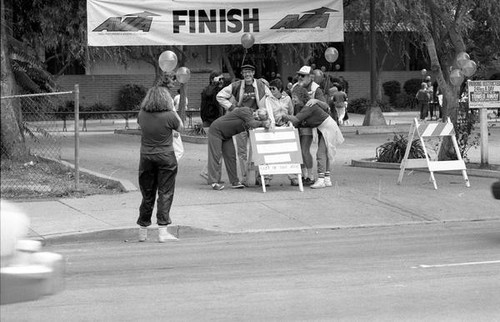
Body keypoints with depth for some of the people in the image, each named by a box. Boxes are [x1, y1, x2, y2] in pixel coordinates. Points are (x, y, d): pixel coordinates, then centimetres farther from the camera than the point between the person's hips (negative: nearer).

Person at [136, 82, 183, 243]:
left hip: (146, 157, 3)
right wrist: (173, 110, 12)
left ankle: (142, 231, 19)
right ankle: (162, 231, -4)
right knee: (165, 193, 1)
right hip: (166, 157, -3)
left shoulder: (142, 114, -4)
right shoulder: (169, 116, -14)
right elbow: (180, 127, 4)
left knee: (147, 195, 13)